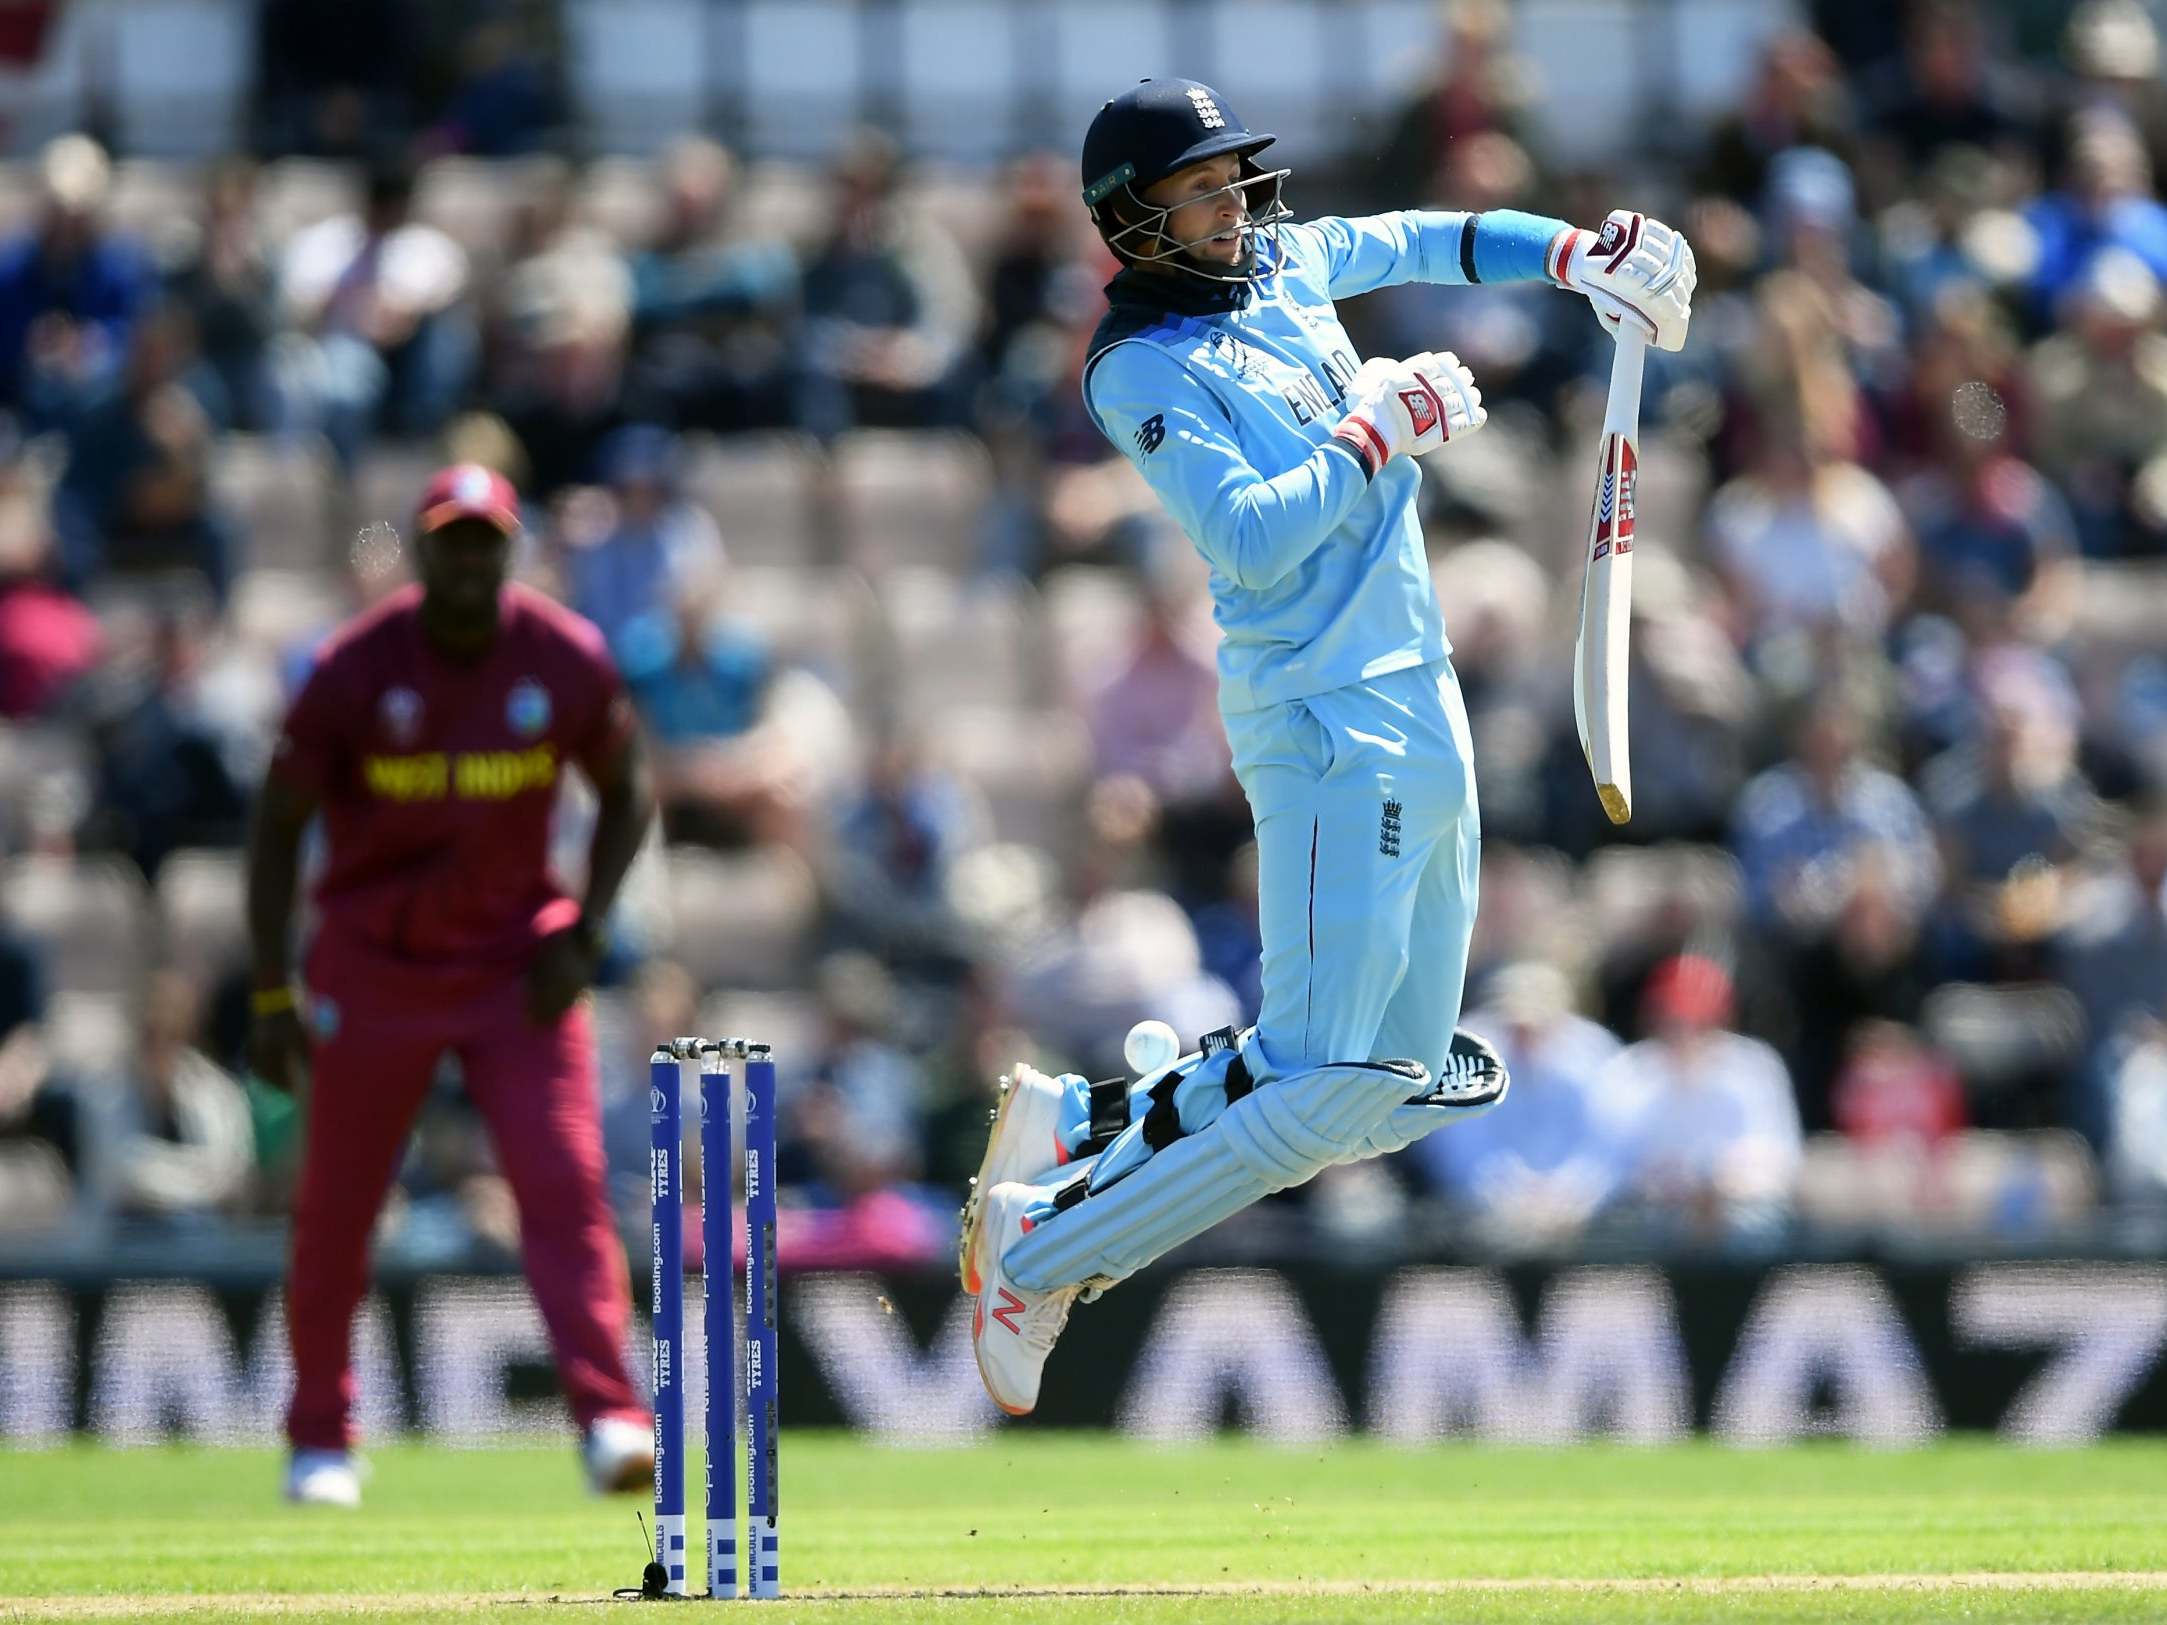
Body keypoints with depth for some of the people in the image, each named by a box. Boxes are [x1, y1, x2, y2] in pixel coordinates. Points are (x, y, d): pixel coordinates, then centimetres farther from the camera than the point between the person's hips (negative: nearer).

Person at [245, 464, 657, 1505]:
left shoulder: (568, 660, -7)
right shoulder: (356, 668, -12)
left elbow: (626, 795, 8)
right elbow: (278, 823, -4)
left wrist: (585, 932, -6)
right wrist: (272, 993, -8)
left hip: (520, 965, 1)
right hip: (375, 962, -1)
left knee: (564, 1182, -15)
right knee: (334, 1211, 6)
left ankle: (609, 1418, -21)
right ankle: (321, 1440, 24)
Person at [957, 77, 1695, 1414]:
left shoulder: (1285, 263, 13)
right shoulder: (1144, 367, -11)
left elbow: (1422, 240, 30)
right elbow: (1248, 537, -22)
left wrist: (1570, 252, 18)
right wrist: (1374, 430, -15)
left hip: (1421, 702, 9)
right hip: (1332, 726, -9)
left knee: (1403, 1082, 11)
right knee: (1320, 1092, -15)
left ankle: (1090, 1125, 17)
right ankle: (1042, 1248, -7)